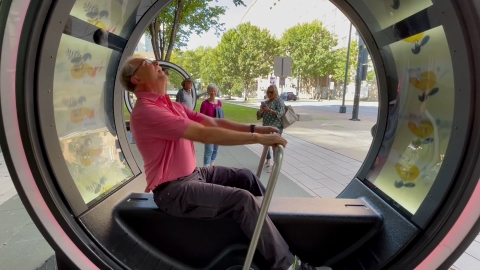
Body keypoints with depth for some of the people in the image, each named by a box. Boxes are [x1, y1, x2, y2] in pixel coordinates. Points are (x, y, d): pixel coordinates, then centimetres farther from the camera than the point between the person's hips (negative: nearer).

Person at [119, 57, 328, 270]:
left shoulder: (172, 106, 11)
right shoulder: (146, 111, -20)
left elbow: (213, 122, 5)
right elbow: (205, 134, -28)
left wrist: (255, 129, -4)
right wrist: (258, 138, -25)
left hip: (192, 174, 9)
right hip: (173, 190, -9)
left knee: (245, 177, 10)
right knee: (242, 200, -21)